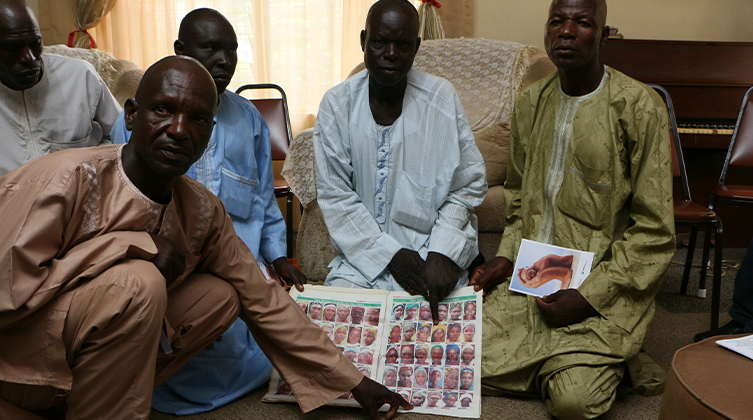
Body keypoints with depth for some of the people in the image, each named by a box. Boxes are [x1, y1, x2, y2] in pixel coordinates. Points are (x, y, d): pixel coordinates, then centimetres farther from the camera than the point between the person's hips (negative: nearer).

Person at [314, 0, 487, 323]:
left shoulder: (441, 98, -3)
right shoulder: (337, 103, -1)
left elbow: (469, 186, 0)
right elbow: (335, 196, -3)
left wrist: (443, 252, -14)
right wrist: (389, 255, -12)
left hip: (431, 250, -1)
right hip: (363, 253, 1)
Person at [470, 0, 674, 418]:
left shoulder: (639, 108, -9)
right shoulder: (530, 103, 9)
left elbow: (654, 231, -10)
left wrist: (589, 296, -17)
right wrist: (507, 256, 4)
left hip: (603, 289, -5)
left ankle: (612, 359, 11)